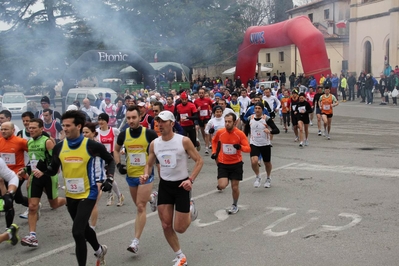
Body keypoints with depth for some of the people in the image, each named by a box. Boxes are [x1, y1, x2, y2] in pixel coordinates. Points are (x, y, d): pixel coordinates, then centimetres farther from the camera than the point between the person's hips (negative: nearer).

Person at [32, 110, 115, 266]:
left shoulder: (91, 145, -16)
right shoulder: (59, 147, -5)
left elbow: (110, 161, -2)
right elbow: (53, 169, 5)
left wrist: (109, 179, -15)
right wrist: (42, 173, -16)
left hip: (87, 194, -5)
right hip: (70, 195, 6)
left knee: (77, 232, -16)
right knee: (83, 228, 24)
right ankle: (99, 250, 52)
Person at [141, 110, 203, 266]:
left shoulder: (183, 141, -15)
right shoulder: (154, 144, -3)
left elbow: (199, 161, -8)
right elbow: (149, 164, 9)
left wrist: (191, 179, -20)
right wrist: (146, 175, -13)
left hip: (182, 185, -4)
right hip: (164, 185, 4)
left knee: (179, 228, -2)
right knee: (166, 226, 2)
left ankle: (190, 211, 33)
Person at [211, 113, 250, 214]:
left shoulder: (240, 134, -14)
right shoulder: (220, 132, -8)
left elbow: (248, 148, -17)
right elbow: (214, 141, 15)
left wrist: (240, 147, -37)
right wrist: (214, 152, 4)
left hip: (236, 164, -1)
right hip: (223, 163, 1)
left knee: (235, 187, 6)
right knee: (222, 186, -14)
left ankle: (235, 205, 31)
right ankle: (225, 181, 23)